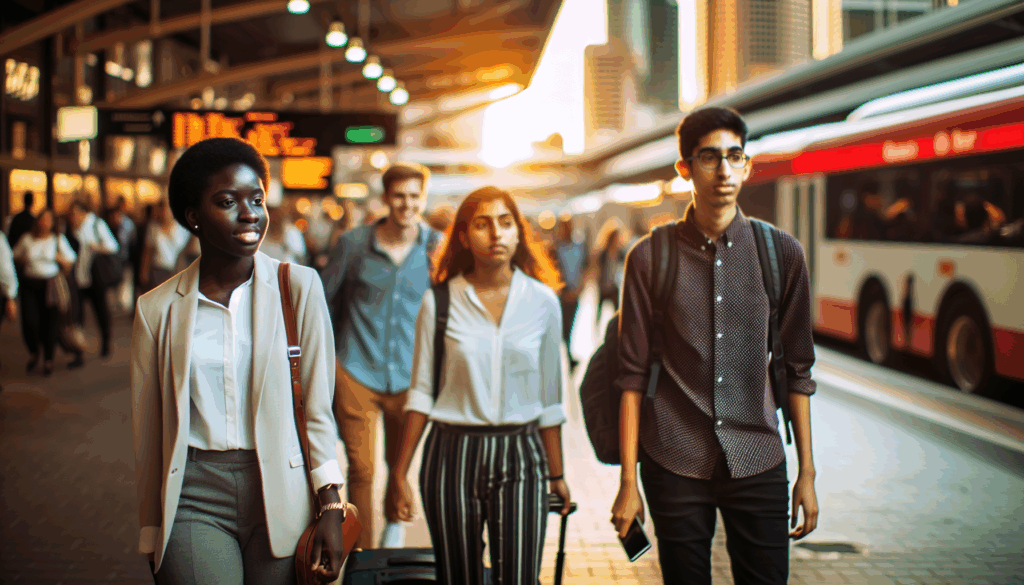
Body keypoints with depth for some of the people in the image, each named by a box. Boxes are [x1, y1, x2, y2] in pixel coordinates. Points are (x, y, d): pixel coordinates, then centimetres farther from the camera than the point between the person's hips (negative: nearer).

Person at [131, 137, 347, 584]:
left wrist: (331, 507, -5)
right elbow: (147, 432, 9)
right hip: (194, 498, 0)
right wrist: (152, 539, 11)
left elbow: (317, 408, 2)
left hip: (280, 494, 0)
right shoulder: (157, 308, 4)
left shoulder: (299, 287, 1)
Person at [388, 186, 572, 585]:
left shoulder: (542, 300, 2)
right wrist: (399, 474, 0)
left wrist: (556, 474, 11)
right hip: (452, 454, 0)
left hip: (519, 457, 0)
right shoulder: (439, 302, -1)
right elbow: (421, 392, 2)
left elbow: (549, 397, 8)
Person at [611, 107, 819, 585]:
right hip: (674, 466, -1)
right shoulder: (650, 257, -1)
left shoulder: (781, 253, 3)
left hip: (758, 462, 1)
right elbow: (633, 375, -1)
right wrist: (628, 482, -3)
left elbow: (796, 370, 7)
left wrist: (807, 473, 6)